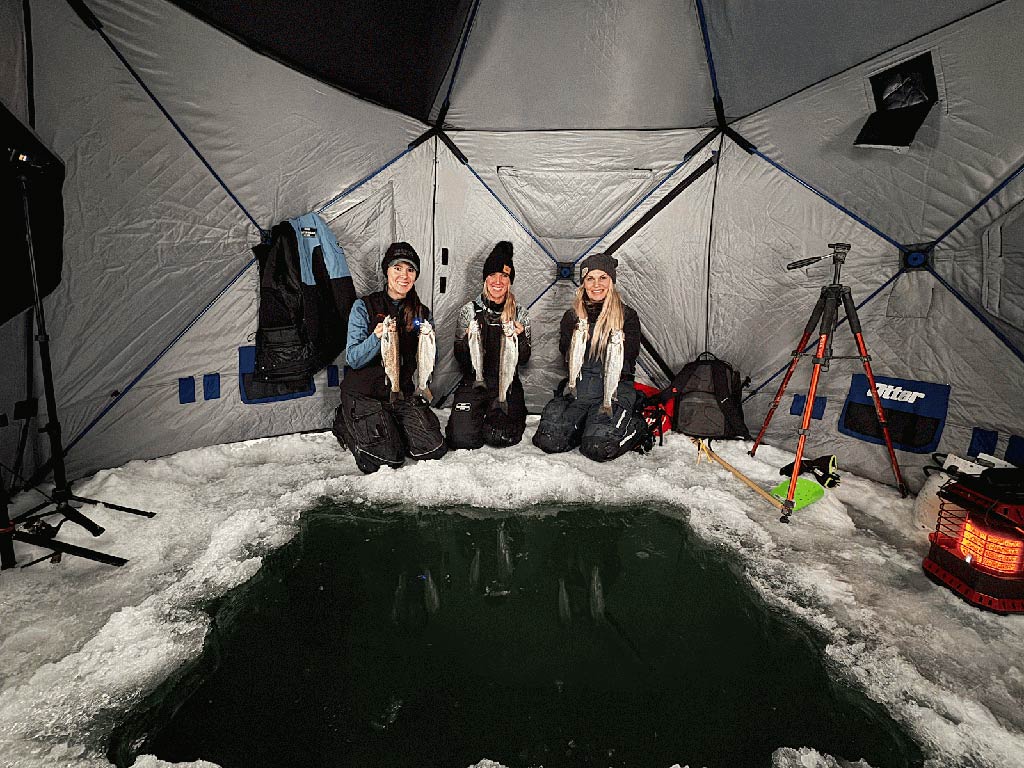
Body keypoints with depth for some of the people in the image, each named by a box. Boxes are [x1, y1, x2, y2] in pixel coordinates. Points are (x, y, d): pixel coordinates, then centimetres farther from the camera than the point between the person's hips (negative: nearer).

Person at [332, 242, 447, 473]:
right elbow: (353, 359, -11)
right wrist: (376, 337, -29)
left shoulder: (422, 313, 5)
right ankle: (347, 424, 12)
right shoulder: (364, 307, -6)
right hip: (364, 393, -4)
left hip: (402, 394, 4)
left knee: (434, 449, -11)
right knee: (387, 458, -19)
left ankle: (391, 429, 17)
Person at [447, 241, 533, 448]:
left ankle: (517, 415, 18)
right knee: (463, 439, -16)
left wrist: (520, 337, -20)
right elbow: (459, 358, -1)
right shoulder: (469, 311, -3)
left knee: (499, 437, -18)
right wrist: (468, 339, -22)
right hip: (473, 384, 0)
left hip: (507, 384, 0)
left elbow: (523, 359, 0)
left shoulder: (520, 313, 0)